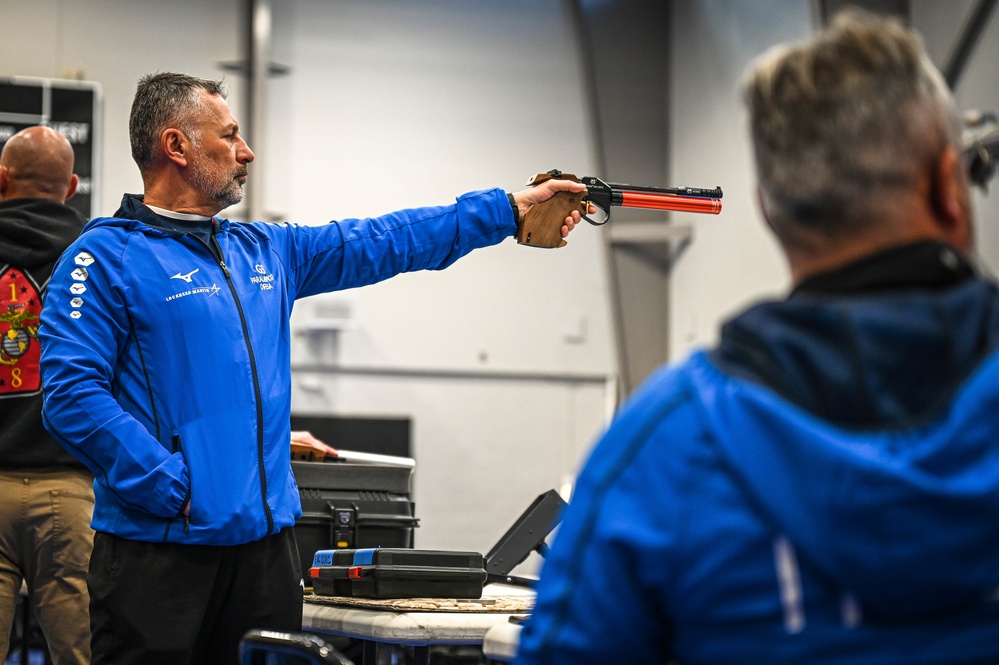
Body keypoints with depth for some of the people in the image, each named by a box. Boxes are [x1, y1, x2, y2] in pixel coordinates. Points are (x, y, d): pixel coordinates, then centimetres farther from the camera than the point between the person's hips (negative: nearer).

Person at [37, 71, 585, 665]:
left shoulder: (267, 252, 17)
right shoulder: (108, 258, -6)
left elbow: (382, 242, 23)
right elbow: (72, 395, -15)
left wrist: (509, 210, 23)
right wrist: (175, 490, -18)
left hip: (268, 542, 7)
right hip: (162, 547, -7)